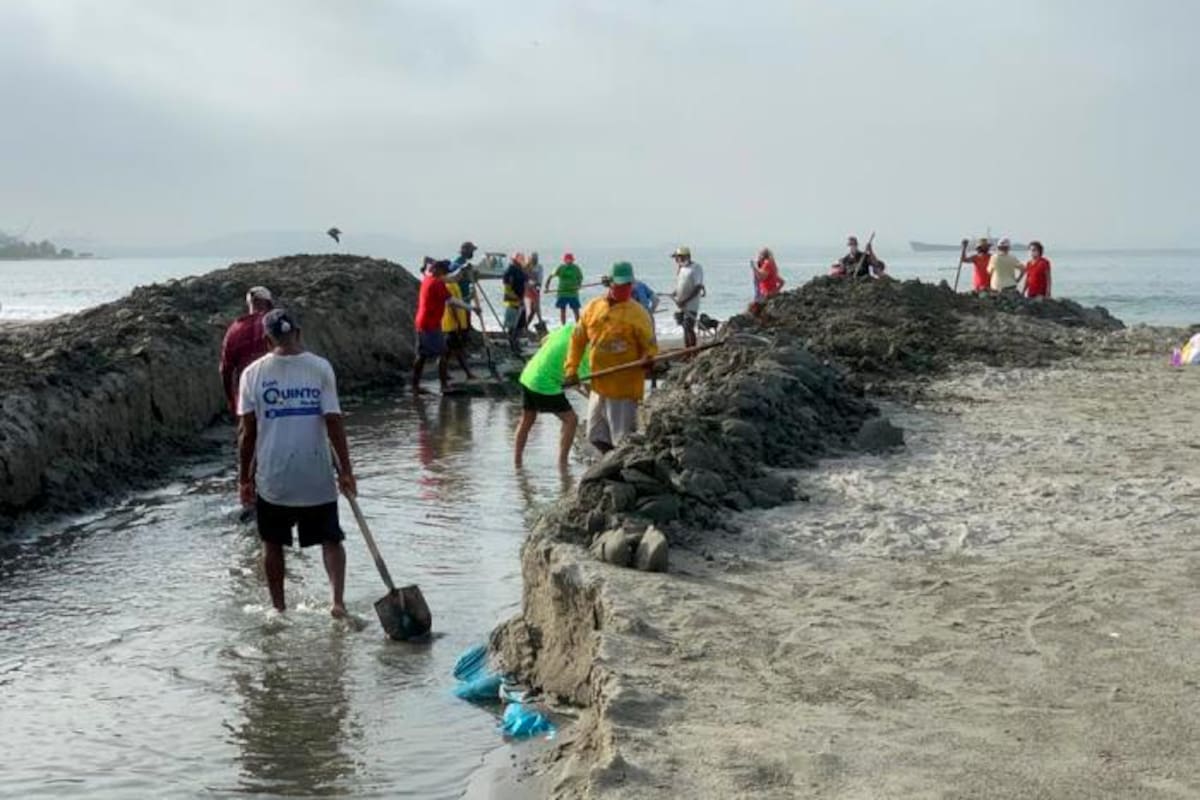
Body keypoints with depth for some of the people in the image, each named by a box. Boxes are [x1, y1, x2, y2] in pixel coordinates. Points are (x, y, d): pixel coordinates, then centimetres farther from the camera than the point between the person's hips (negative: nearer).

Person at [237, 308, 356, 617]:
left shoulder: (253, 373, -4)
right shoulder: (320, 368, -6)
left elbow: (247, 431, -3)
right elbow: (334, 421, -10)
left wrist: (244, 478, 5)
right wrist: (346, 470, -4)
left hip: (272, 478, 0)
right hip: (317, 476, 0)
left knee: (273, 544, 18)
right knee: (330, 539, 12)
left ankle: (279, 609, 22)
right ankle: (338, 599, -6)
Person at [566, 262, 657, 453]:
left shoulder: (637, 313, -9)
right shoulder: (593, 308, 6)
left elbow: (650, 344, -11)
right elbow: (577, 340, 13)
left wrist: (647, 359, -33)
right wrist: (572, 369, 6)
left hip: (624, 386, -6)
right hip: (599, 385, 6)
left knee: (623, 438, -4)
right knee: (596, 436, 15)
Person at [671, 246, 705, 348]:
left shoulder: (696, 268, -12)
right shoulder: (680, 268, 12)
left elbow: (698, 287, -17)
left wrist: (685, 301, -21)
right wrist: (675, 294, 2)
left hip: (691, 305, -7)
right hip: (681, 305, 8)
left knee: (689, 328, -11)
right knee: (685, 328, 12)